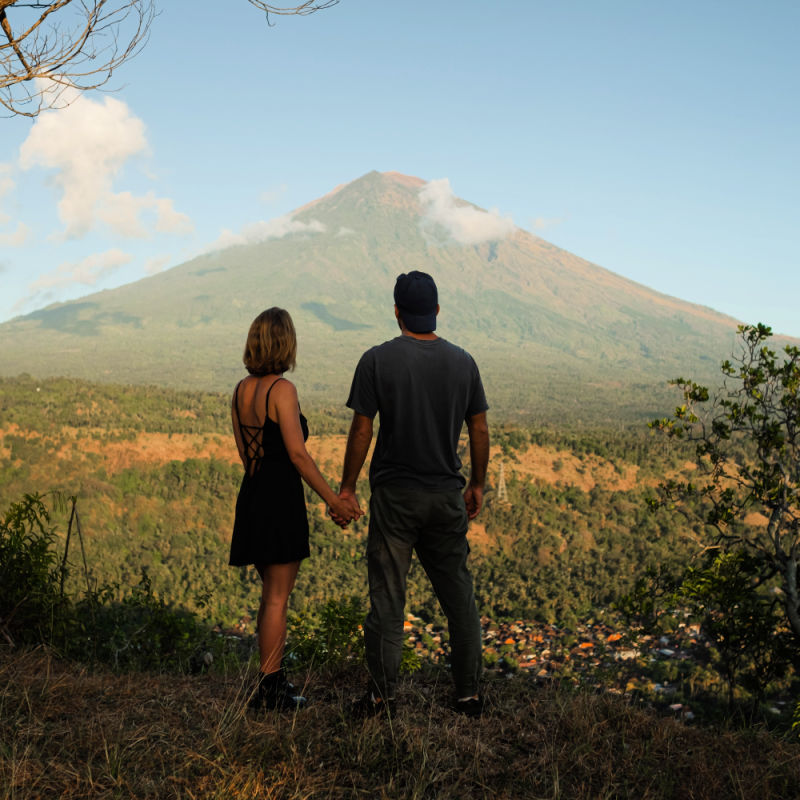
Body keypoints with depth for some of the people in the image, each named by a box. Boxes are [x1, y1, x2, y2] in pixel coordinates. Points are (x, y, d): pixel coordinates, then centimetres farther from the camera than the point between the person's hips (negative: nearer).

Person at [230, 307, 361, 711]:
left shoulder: (241, 390, 9)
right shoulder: (282, 389, -14)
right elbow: (298, 454, -17)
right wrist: (333, 499, -11)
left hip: (252, 495, 8)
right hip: (281, 497, -8)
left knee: (272, 594, 18)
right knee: (277, 598, 0)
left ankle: (272, 681, 25)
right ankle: (268, 689, 7)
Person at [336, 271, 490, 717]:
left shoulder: (377, 361, -7)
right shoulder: (463, 362, 2)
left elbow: (362, 431, -7)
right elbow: (480, 430, 5)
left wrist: (347, 486, 3)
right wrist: (478, 485, 16)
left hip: (394, 495, -2)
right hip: (447, 496, 3)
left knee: (387, 597, 5)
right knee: (458, 595, 11)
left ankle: (383, 696, 10)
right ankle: (470, 693, 16)